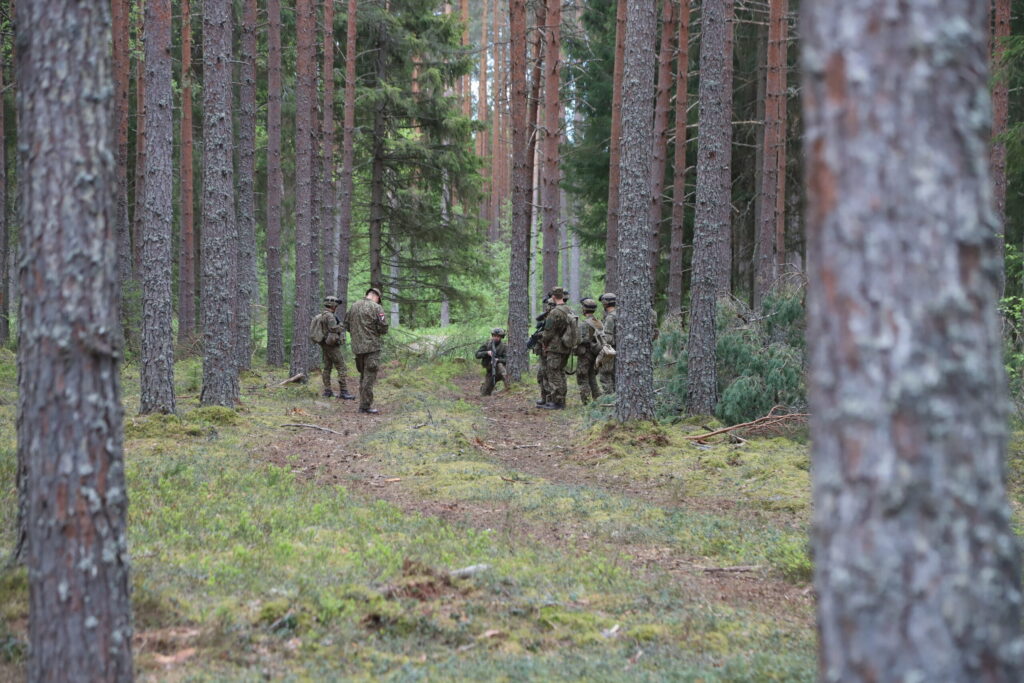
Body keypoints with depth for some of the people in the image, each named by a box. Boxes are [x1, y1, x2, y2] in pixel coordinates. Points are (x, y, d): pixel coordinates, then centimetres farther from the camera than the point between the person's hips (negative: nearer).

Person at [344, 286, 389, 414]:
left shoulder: (354, 306, 9)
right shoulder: (376, 308, -9)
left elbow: (347, 325, 15)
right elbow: (383, 327, -13)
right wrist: (378, 332, 8)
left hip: (357, 347, 6)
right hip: (371, 346, -6)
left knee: (363, 375, 17)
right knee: (369, 376, -3)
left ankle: (364, 403, 20)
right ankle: (366, 405, -5)